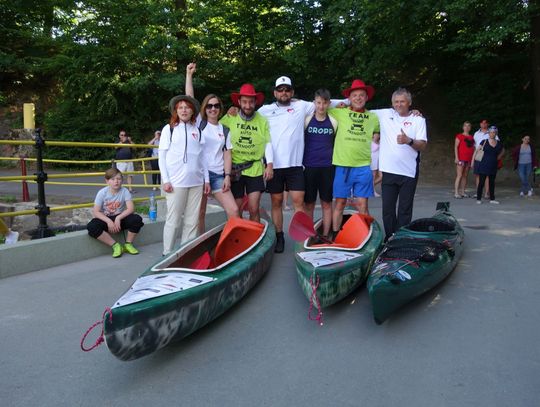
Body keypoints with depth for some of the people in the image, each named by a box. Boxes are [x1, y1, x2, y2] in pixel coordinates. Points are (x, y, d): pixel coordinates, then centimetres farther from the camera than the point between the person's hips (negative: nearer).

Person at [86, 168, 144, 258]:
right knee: (92, 227, -31)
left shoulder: (124, 191, -9)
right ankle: (115, 245, -17)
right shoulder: (102, 193, -11)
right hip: (106, 219, 0)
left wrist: (118, 218, -29)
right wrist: (109, 221, -27)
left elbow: (131, 208, -17)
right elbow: (96, 212, -14)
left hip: (121, 218, 1)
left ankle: (128, 244, -5)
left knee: (137, 219, -28)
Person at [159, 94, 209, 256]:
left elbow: (202, 157, 14)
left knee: (192, 221, 5)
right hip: (176, 182, -3)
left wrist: (206, 179, 10)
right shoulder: (169, 129, 5)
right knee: (173, 220, -2)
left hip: (196, 182, 3)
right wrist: (165, 180, -6)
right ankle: (167, 253, 9)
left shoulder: (197, 131, 12)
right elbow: (162, 156, 2)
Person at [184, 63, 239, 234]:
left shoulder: (225, 130, 12)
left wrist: (227, 176, -3)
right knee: (200, 213, 3)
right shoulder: (199, 124, 6)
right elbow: (189, 98, -3)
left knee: (233, 210, -8)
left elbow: (227, 154, 8)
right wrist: (189, 74, -6)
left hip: (218, 175, 2)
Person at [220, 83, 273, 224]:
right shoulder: (230, 118, 0)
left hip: (255, 170, 0)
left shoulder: (262, 121, 1)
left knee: (254, 209, -2)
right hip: (235, 170, 1)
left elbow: (268, 144, 1)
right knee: (236, 210, 8)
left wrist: (270, 164, -9)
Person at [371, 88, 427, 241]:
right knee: (387, 208, 6)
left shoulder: (418, 120, 4)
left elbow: (423, 146, -2)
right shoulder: (385, 114, 7)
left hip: (409, 172, -1)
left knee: (405, 210, 4)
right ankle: (389, 239, 17)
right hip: (388, 170, 1)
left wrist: (409, 141, -21)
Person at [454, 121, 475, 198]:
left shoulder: (471, 138, 16)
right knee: (459, 175, -10)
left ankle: (462, 192, 9)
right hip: (461, 159, -6)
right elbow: (456, 147, -5)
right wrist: (456, 157, -13)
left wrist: (473, 159, 11)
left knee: (465, 176, 6)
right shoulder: (459, 136, 0)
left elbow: (473, 148, 17)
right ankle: (456, 193, -11)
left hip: (469, 159, 6)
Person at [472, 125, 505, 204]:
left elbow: (502, 151, 25)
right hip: (483, 165, -4)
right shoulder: (484, 142, -4)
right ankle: (478, 199, 4)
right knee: (481, 182, -3)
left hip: (493, 166, 4)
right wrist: (473, 161, -8)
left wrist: (498, 158, 11)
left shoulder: (499, 143, 7)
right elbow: (476, 151, -3)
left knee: (492, 183, 10)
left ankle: (492, 199, 18)